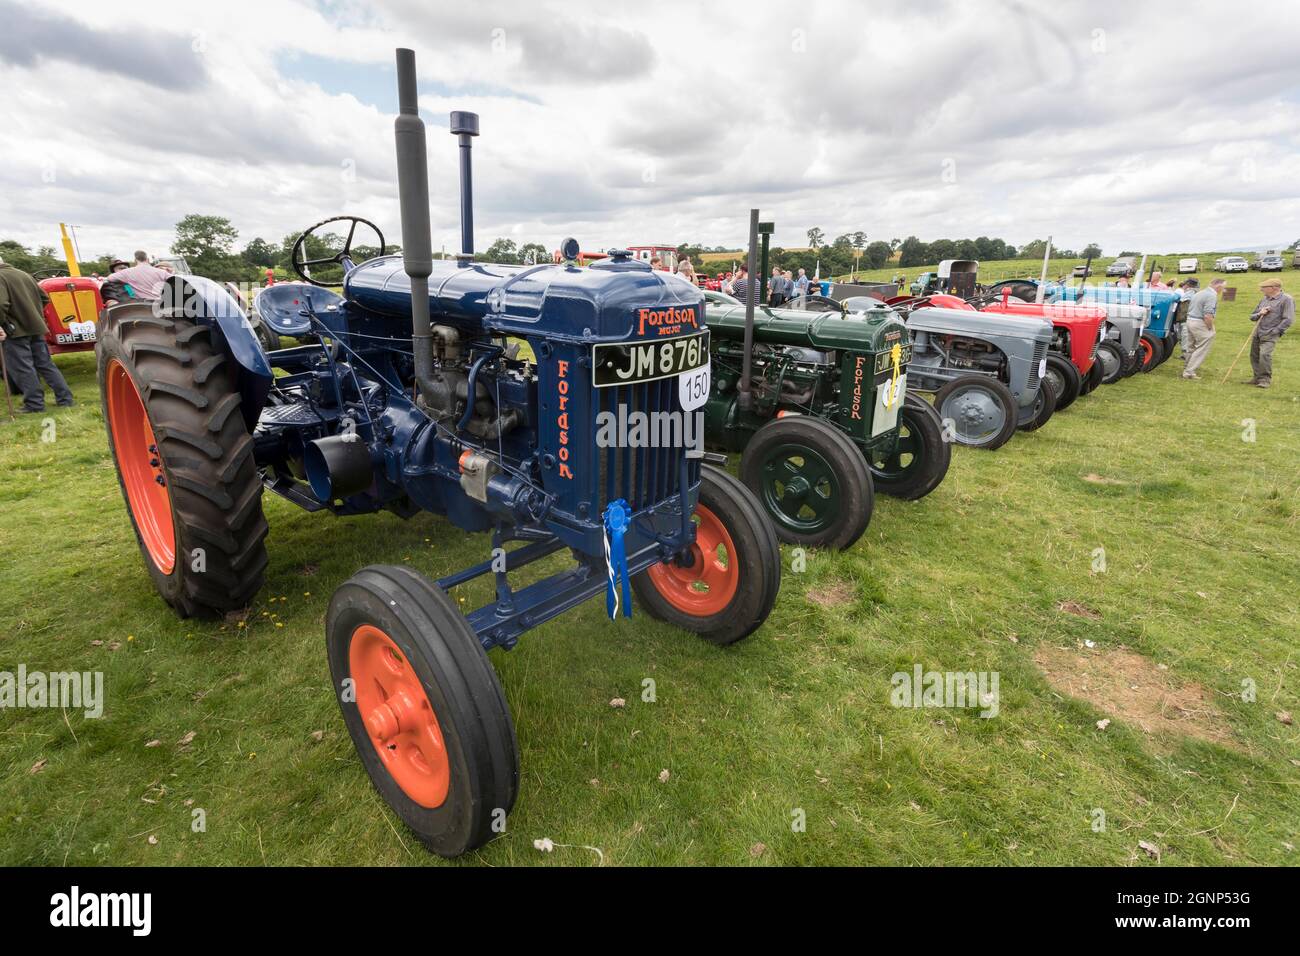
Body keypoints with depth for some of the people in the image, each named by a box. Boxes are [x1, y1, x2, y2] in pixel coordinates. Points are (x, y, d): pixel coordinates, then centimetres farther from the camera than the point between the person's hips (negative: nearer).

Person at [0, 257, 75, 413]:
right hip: (34, 327, 8)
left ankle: (34, 404, 0)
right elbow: (43, 297, 18)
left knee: (23, 369, -2)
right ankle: (65, 399, 9)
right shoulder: (23, 274, 12)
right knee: (45, 364, 11)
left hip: (15, 331, -8)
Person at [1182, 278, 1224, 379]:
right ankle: (1189, 372, -5)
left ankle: (1188, 370, 25)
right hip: (1200, 324, -9)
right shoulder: (1212, 296, -15)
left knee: (1192, 347, 18)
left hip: (1190, 321, 9)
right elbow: (1208, 316, -23)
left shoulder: (1199, 293, 13)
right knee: (1201, 350, -3)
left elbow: (1190, 310, 19)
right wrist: (1211, 328, -9)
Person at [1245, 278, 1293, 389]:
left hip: (1271, 334, -7)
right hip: (1257, 333, 7)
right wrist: (1259, 314, -4)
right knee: (1254, 355, 7)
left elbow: (1288, 320, -11)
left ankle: (1265, 379, -9)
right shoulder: (1264, 299, 13)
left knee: (1265, 354, -20)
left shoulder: (1286, 299, -6)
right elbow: (1252, 316, 18)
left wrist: (1274, 332, -15)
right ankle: (1257, 377, 20)